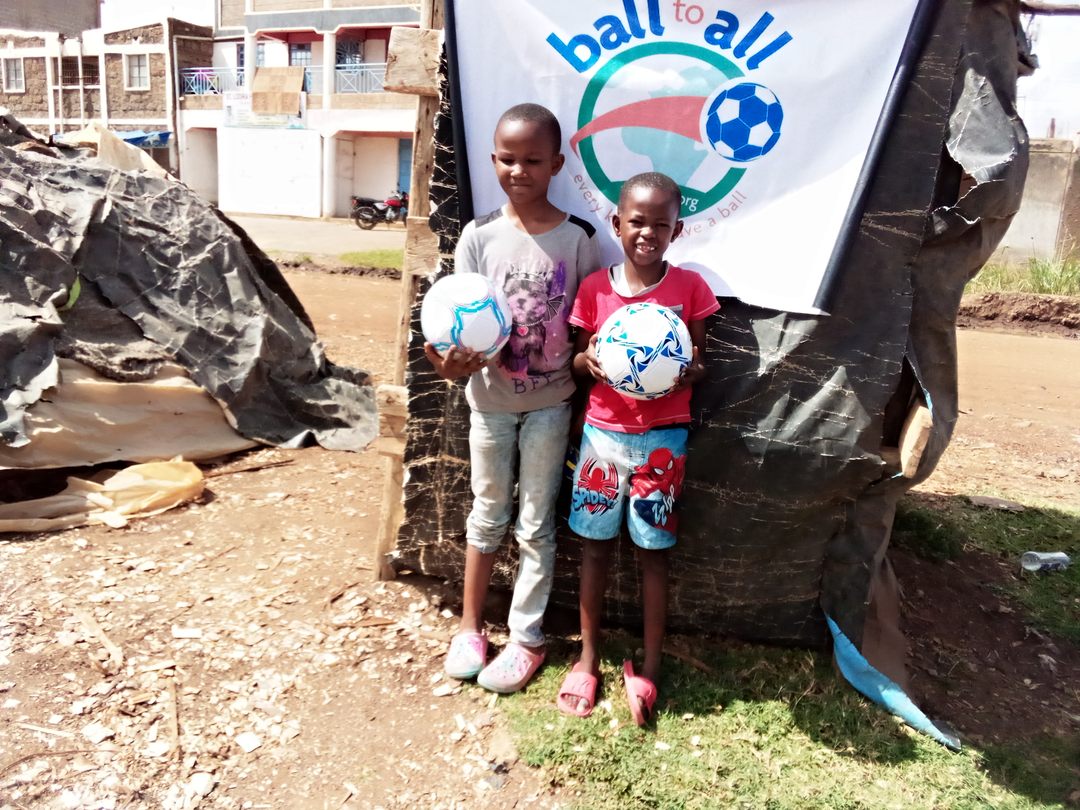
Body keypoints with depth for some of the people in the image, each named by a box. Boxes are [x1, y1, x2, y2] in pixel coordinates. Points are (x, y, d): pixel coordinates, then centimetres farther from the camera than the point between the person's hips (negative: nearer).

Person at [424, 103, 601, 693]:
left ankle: (526, 638, 27)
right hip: (491, 397, 1)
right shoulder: (479, 236, -6)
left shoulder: (577, 239, -9)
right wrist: (457, 360, -27)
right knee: (488, 513, 16)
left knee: (536, 524, 9)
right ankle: (470, 625, 34)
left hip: (549, 401, -1)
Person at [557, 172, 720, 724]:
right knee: (595, 544, 9)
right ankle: (588, 658, 27)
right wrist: (587, 360, -18)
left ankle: (648, 669, 23)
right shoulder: (595, 289, -2)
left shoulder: (689, 288, -4)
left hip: (662, 436, -1)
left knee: (653, 550, 7)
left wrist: (689, 373, -21)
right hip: (603, 430, 2)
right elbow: (578, 361, 6)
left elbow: (700, 361, 2)